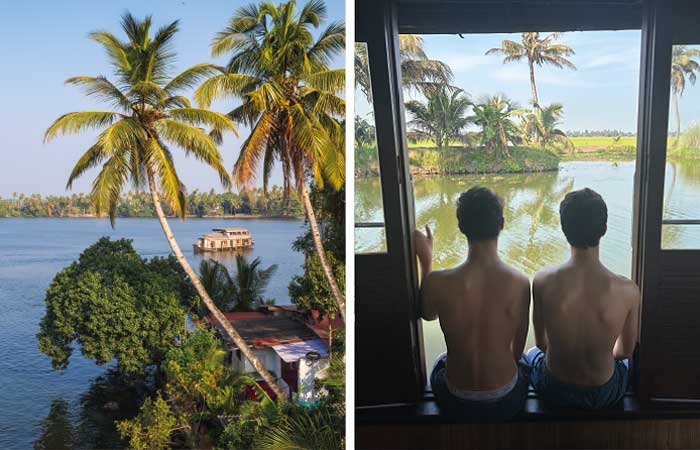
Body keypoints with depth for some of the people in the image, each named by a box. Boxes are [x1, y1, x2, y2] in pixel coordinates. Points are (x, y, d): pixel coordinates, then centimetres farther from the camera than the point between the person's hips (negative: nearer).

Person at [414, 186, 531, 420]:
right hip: (506, 403, 0)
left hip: (456, 404, 0)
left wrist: (425, 260, 4)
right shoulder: (519, 283, -20)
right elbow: (517, 350, -5)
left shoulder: (438, 282, -22)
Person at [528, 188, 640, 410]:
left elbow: (541, 343, -6)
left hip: (554, 393, 0)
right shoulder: (627, 291, -23)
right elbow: (626, 350, -4)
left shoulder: (543, 282, -22)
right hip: (605, 395, 1)